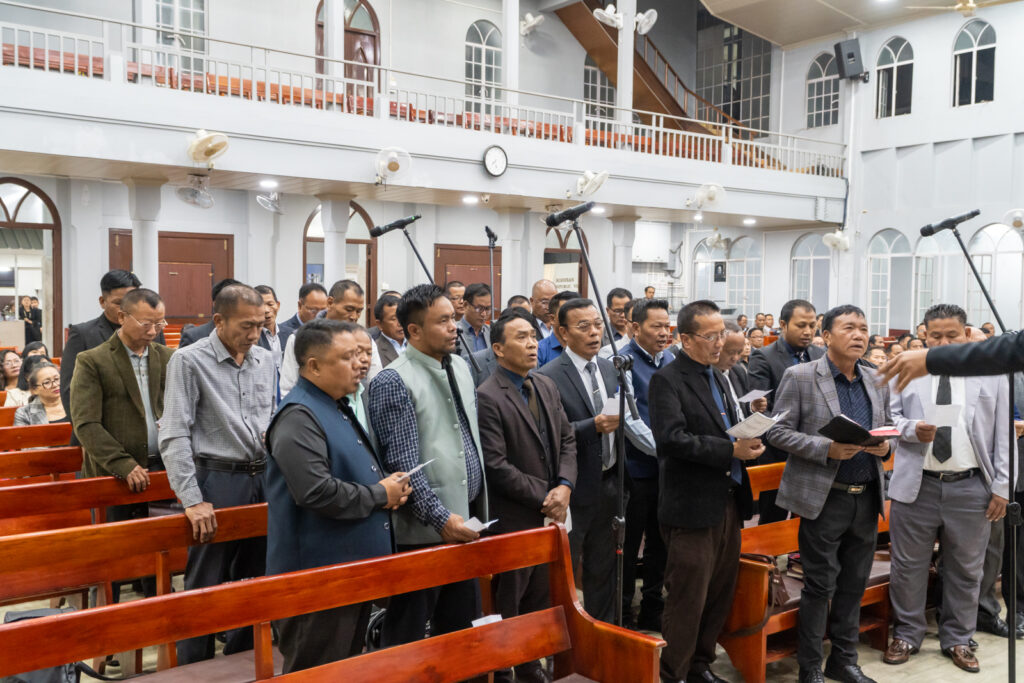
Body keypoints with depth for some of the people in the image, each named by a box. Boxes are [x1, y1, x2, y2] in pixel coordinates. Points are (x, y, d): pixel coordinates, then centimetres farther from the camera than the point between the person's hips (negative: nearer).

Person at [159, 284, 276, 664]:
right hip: (217, 478, -5)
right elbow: (174, 436, -13)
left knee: (254, 581, 14)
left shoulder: (266, 361, 8)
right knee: (206, 585, 2)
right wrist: (192, 499, -17)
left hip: (263, 477, 6)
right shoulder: (189, 361, -9)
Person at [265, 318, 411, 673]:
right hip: (319, 574, -10)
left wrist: (389, 485, 3)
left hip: (355, 566, 10)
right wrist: (380, 495, -16)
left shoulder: (339, 408, 14)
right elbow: (317, 492, -30)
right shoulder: (299, 416, -19)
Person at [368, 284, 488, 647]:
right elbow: (402, 465, -19)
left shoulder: (460, 366, 9)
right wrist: (441, 518, -22)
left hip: (466, 523, 8)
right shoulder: (393, 382, -14)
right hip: (424, 531, -7)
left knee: (462, 628, 19)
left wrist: (479, 509, 13)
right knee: (406, 636, 8)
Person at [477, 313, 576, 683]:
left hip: (550, 513, 7)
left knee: (540, 598, 17)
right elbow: (496, 465, -20)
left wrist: (564, 486, -8)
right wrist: (543, 497, -16)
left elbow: (567, 440, 8)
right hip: (513, 519, -7)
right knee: (507, 603, 9)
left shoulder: (547, 386, 8)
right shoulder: (487, 397, -16)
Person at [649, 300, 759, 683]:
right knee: (688, 600, 0)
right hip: (693, 507, -8)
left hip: (729, 503, 8)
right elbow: (672, 437, -23)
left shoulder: (718, 377, 16)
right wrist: (731, 452, -21)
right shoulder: (667, 380, -11)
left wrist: (747, 441, 1)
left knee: (720, 594, 15)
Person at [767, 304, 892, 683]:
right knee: (820, 585, 2)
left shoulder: (877, 381, 10)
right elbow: (778, 431, -9)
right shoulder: (799, 377, -7)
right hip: (824, 497, -5)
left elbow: (888, 425, 19)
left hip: (867, 497, 5)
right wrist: (827, 449, -20)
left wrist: (885, 445, -5)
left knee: (854, 584, 13)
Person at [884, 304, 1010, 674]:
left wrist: (1002, 487, -2)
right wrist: (912, 430, -16)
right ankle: (906, 635, 24)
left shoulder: (991, 376, 4)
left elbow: (1004, 435, 3)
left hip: (970, 488, 0)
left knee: (966, 569, 12)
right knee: (908, 565, 7)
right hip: (916, 487, 0)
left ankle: (958, 640, 28)